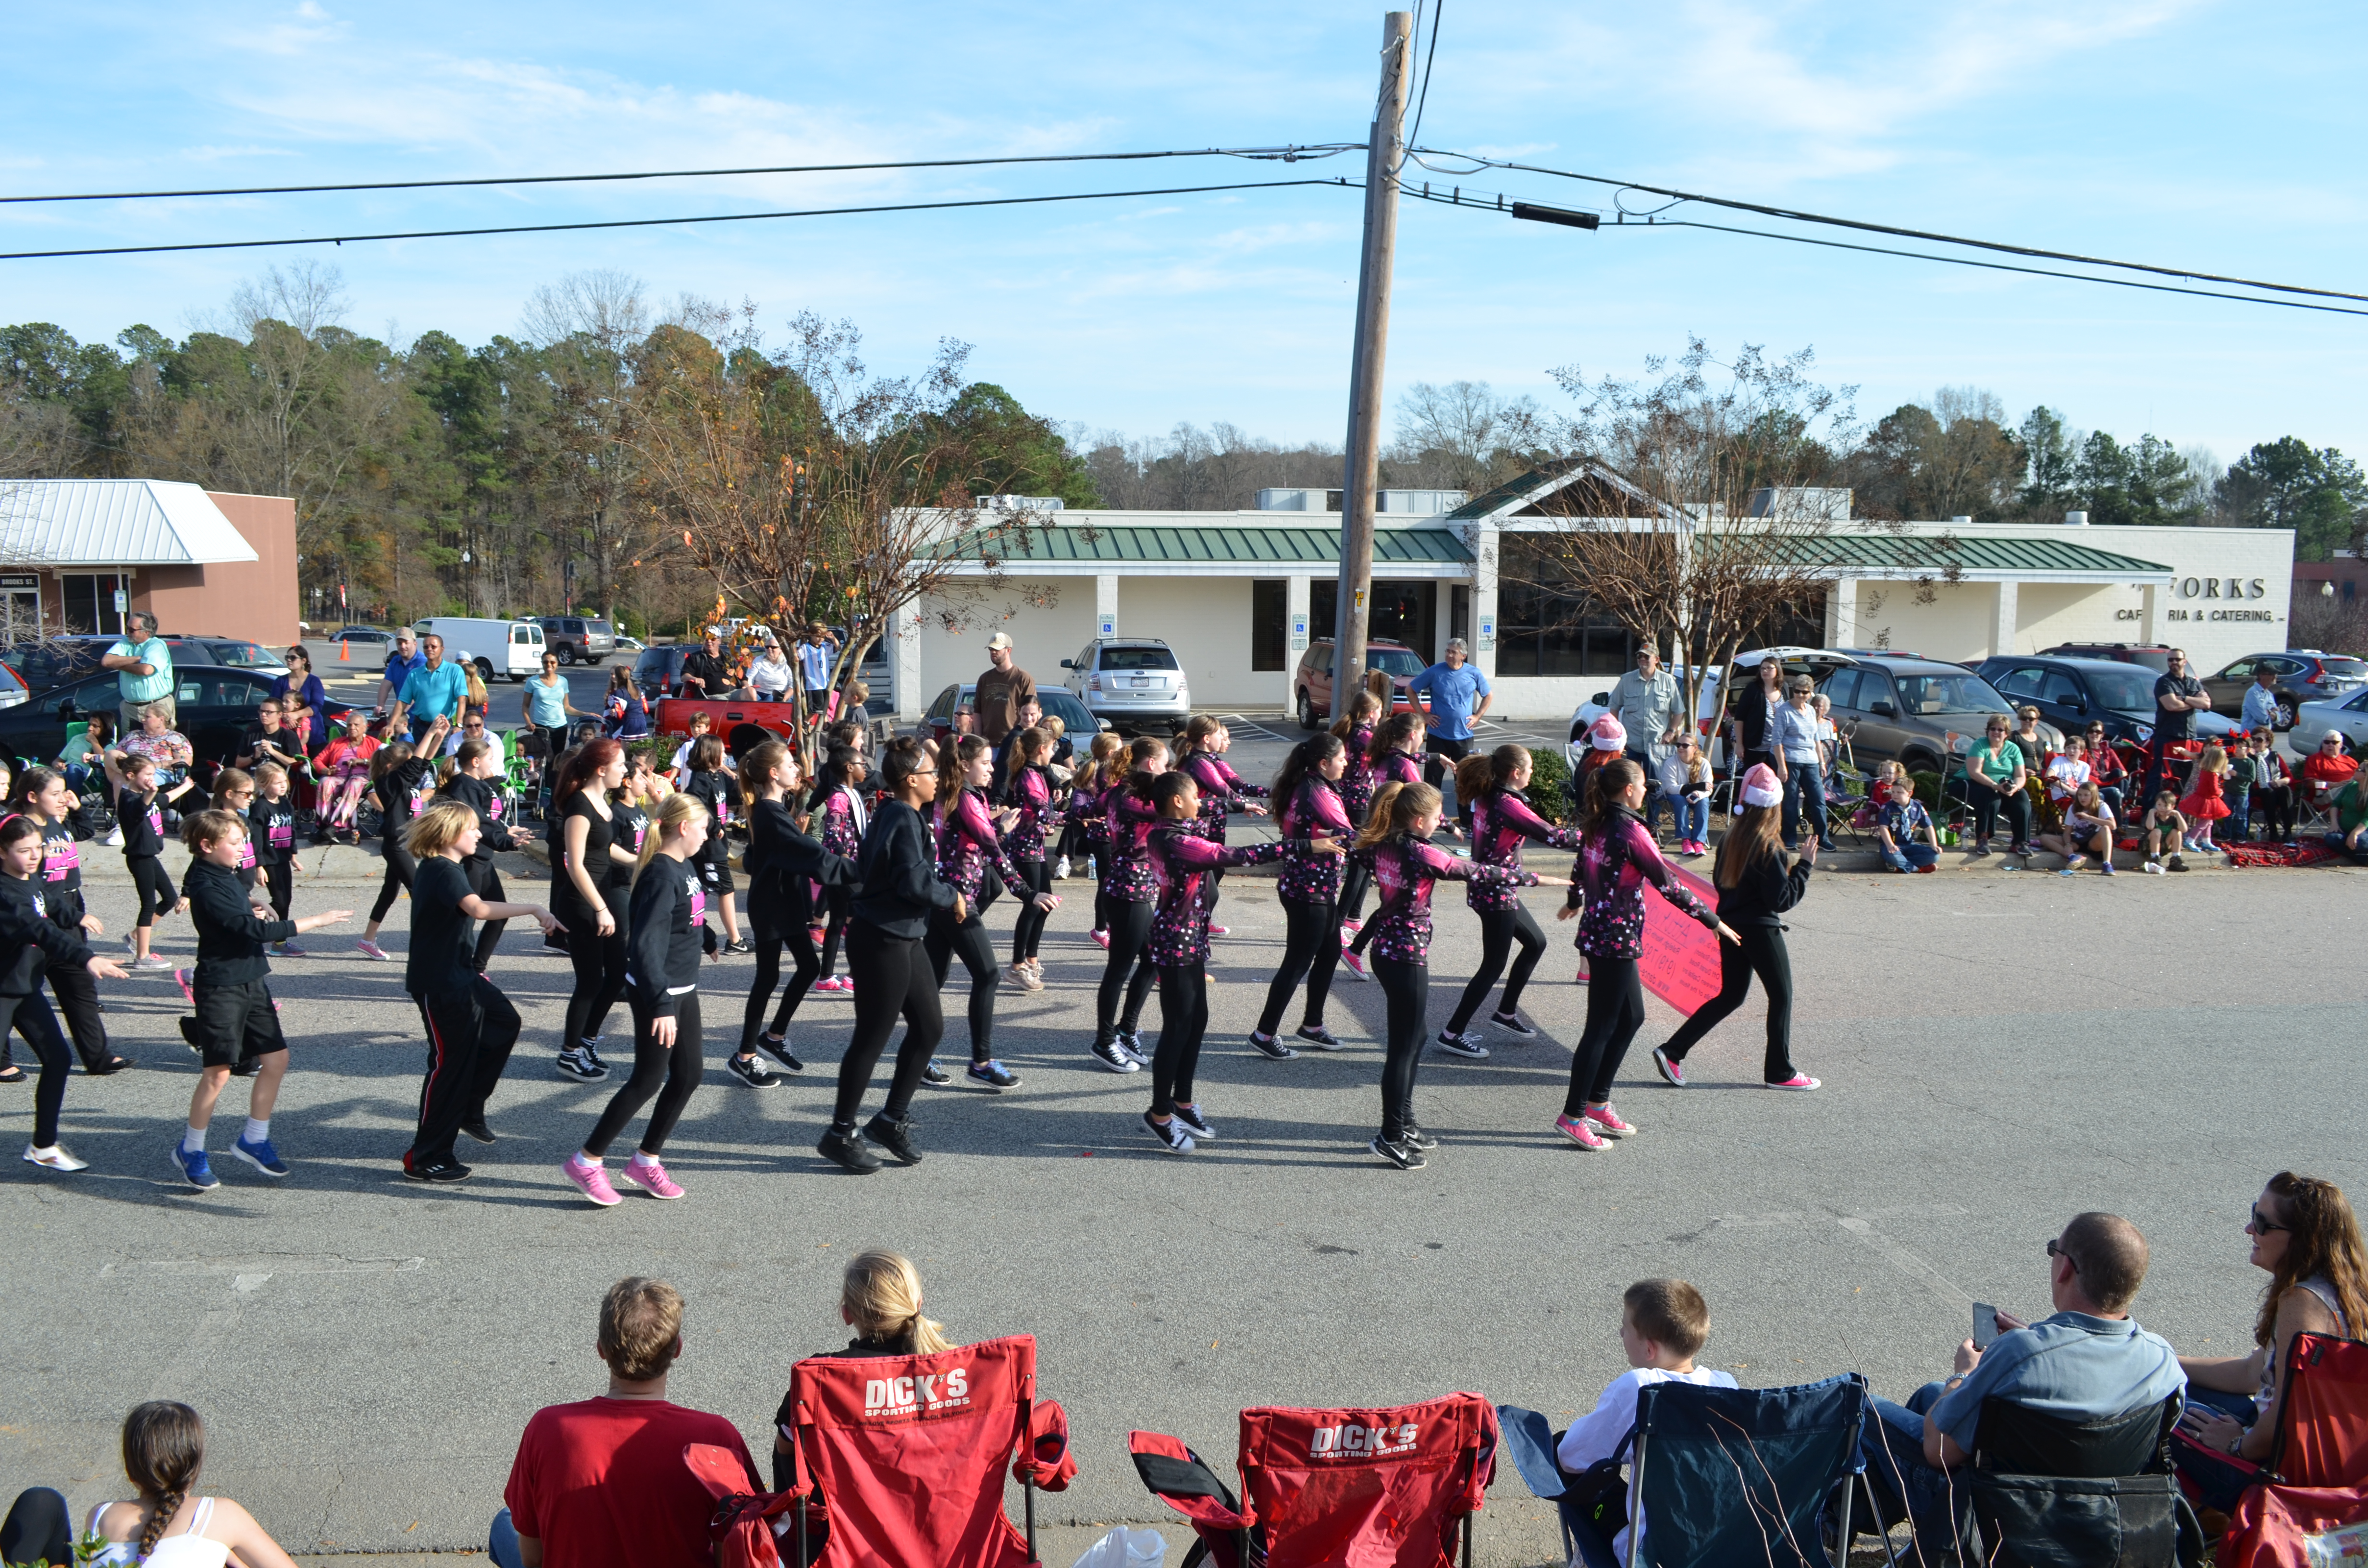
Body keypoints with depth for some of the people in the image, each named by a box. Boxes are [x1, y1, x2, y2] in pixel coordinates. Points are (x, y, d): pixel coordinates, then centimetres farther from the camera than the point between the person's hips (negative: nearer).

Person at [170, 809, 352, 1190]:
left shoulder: (227, 876, 8)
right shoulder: (206, 889, -20)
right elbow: (256, 931, -26)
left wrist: (251, 916, 0)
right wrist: (315, 921, -24)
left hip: (252, 981, 9)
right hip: (220, 989, -8)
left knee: (275, 1058, 6)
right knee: (219, 1071, -2)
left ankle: (254, 1140, 20)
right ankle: (191, 1150, 14)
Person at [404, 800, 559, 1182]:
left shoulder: (439, 868, 10)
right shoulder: (444, 872, -22)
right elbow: (479, 909, -40)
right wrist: (534, 910, -39)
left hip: (458, 974, 11)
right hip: (439, 983, -11)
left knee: (504, 1023, 21)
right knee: (451, 1062, -4)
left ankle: (469, 1109, 29)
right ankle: (426, 1159, 5)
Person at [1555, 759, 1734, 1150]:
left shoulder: (1594, 826, 7)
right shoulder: (1631, 832, -19)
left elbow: (1581, 869, 22)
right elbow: (1668, 884, -17)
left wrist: (1574, 903, 43)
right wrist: (1713, 921, -9)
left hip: (1596, 931, 9)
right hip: (1617, 939, -9)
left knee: (1631, 1017, 18)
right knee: (1602, 1027, -1)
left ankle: (1598, 1101, 24)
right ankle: (1573, 1116, 6)